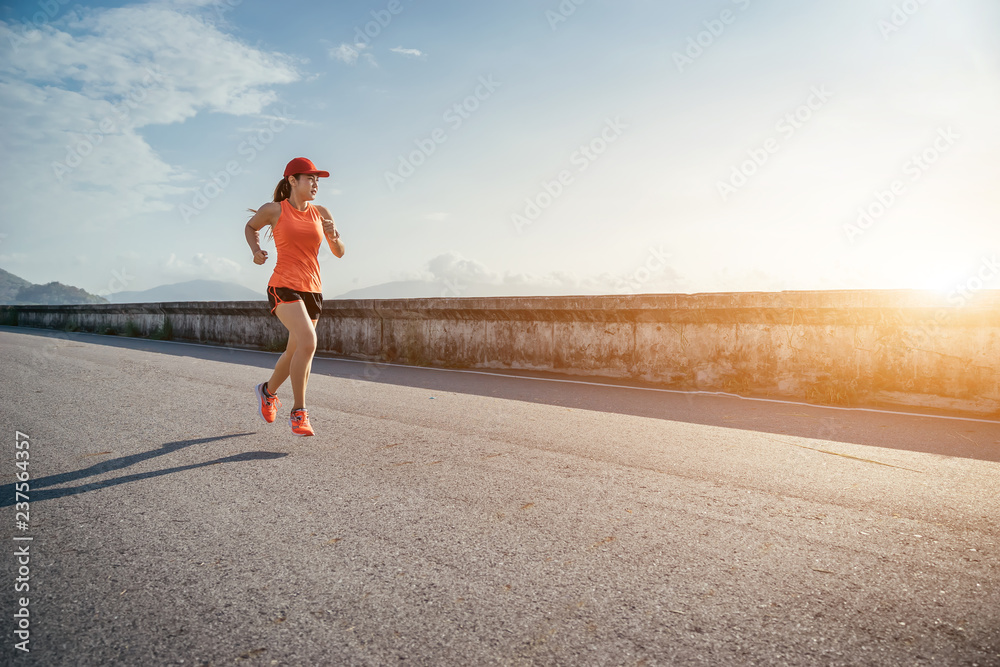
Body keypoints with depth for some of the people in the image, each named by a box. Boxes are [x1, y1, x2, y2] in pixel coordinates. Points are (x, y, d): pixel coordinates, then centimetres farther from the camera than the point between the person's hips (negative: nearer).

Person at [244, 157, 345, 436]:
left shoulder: (320, 212, 8)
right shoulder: (274, 210, 0)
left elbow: (340, 252, 10)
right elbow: (251, 227, 19)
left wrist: (333, 236, -11)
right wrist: (255, 250, 1)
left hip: (312, 291, 5)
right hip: (283, 287, -5)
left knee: (295, 353, 16)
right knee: (308, 342, -27)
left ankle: (268, 390, 46)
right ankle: (298, 413, -15)